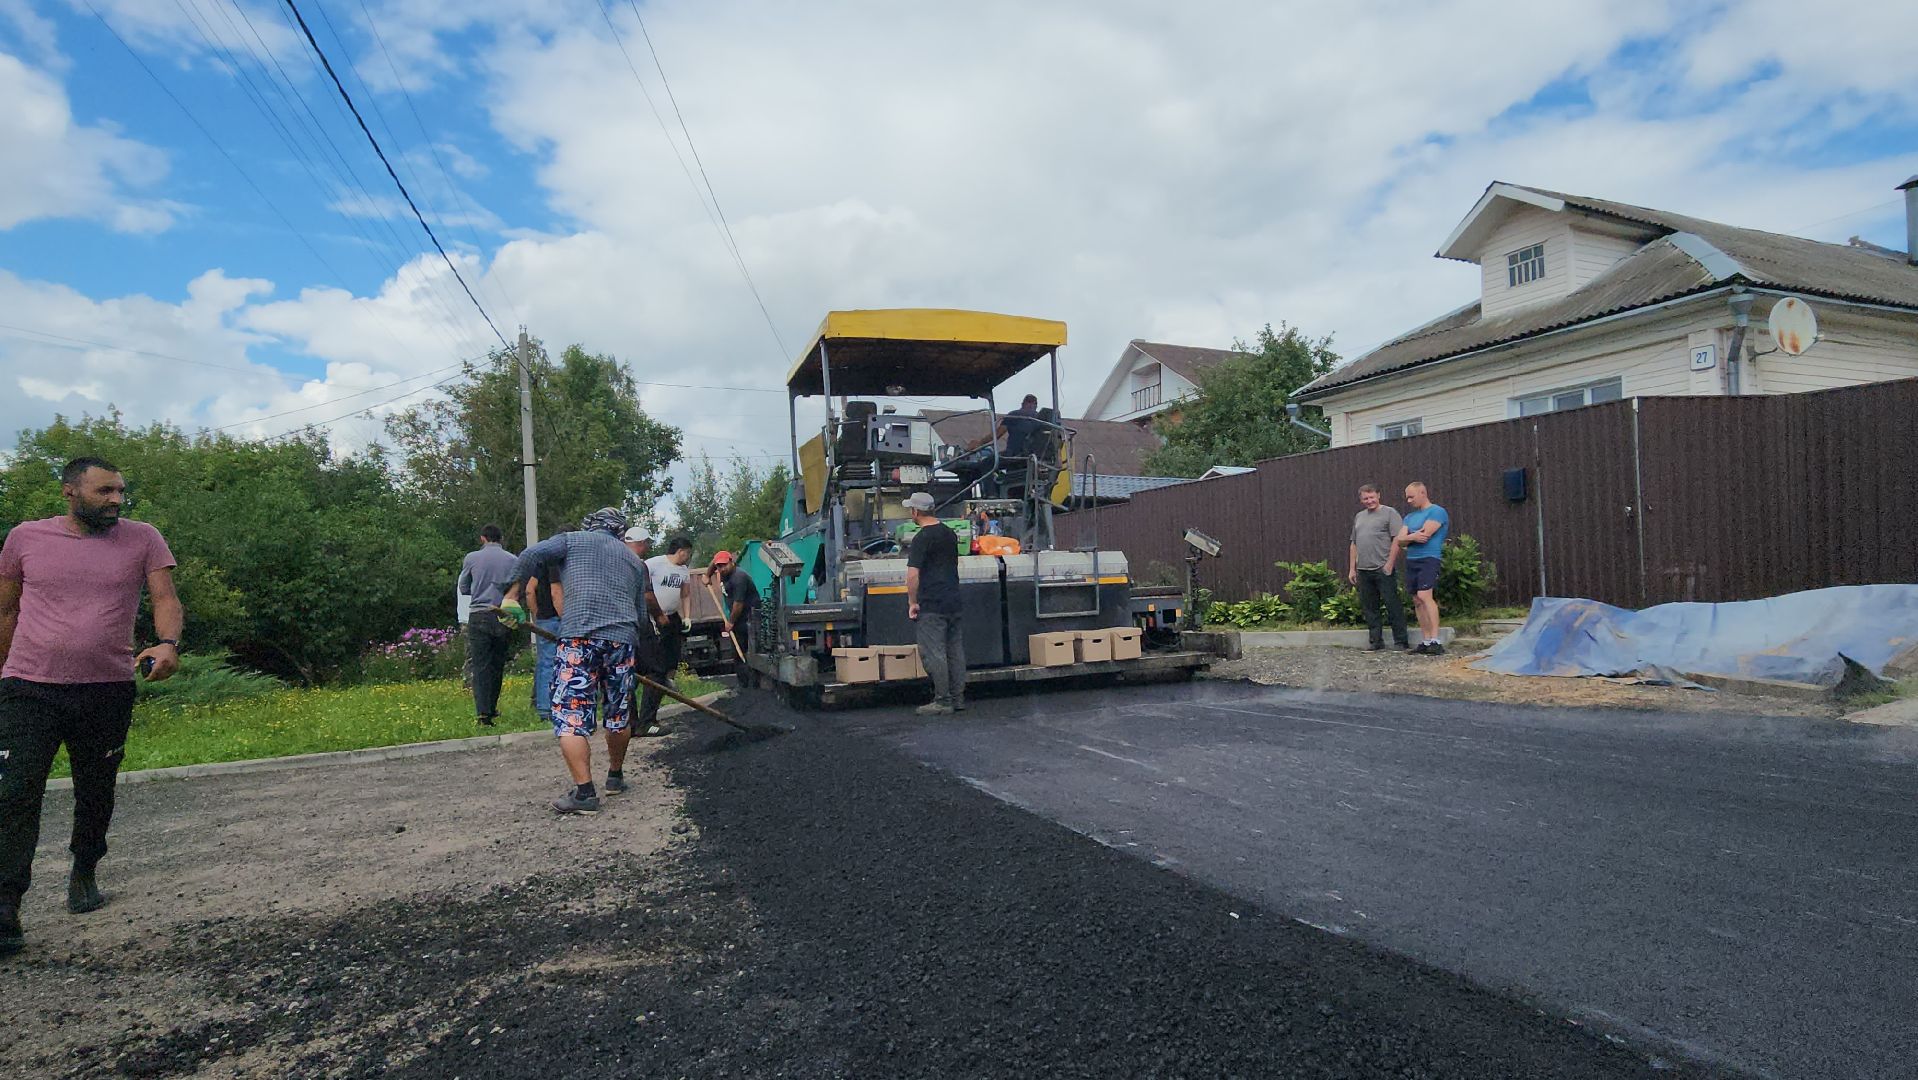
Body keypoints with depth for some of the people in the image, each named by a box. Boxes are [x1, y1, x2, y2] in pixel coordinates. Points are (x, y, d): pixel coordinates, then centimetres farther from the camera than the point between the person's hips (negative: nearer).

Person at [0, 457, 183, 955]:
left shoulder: (143, 540, 2)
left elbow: (166, 598, -5)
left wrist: (168, 643, -25)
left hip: (108, 690, 1)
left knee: (96, 794, 14)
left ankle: (84, 873, 36)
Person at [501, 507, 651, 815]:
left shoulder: (572, 540, 16)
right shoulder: (634, 561, 26)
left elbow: (531, 555, -3)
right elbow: (642, 617, 25)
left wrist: (512, 595, 3)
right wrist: (648, 630, 44)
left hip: (580, 635, -4)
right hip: (623, 638, 4)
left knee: (571, 716, -3)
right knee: (617, 715, 17)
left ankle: (584, 792, -10)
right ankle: (615, 777, 32)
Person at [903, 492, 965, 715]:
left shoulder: (922, 538, -13)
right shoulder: (950, 534, 12)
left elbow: (913, 574, -19)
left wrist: (912, 602, -10)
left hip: (931, 605, -8)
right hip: (953, 602, 8)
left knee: (933, 653, -3)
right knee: (954, 651, 10)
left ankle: (942, 701, -1)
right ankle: (958, 699, 15)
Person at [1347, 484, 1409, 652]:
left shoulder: (1389, 513, 0)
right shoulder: (1359, 517, 20)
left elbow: (1397, 539, -8)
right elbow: (1354, 544, 21)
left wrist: (1389, 564, -15)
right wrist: (1352, 568, 15)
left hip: (1383, 569, -6)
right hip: (1363, 570, 7)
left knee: (1393, 605, -4)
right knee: (1368, 607, 8)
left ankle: (1401, 641, 2)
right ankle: (1376, 641, 15)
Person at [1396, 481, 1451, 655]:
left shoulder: (1437, 512, -4)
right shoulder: (1409, 517, 20)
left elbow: (1424, 535, -15)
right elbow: (1400, 541, 10)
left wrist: (1409, 537, 2)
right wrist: (1413, 537, -9)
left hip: (1428, 559, -8)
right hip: (1411, 561, 8)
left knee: (1424, 596, -21)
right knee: (1417, 601, 5)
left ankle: (1435, 641, -23)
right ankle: (1425, 642, 8)